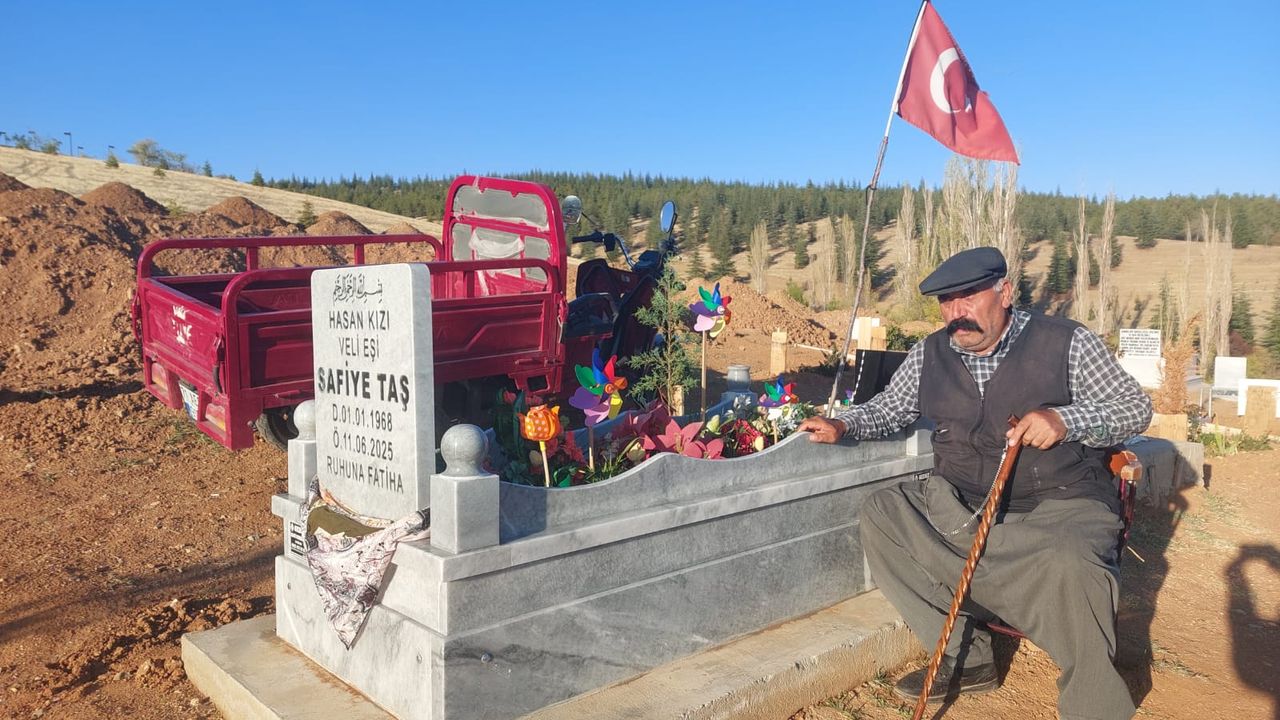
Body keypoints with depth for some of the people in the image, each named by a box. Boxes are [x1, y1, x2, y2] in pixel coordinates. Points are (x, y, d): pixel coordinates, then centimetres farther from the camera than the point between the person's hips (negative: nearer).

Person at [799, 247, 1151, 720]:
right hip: (960, 506, 5)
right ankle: (967, 657, -7)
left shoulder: (1066, 342, -3)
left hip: (1058, 505, -4)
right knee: (879, 514, -16)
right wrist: (844, 425, -2)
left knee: (1070, 566, -37)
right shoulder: (929, 354, 7)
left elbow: (1136, 407, -1)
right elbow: (889, 408, 19)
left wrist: (1064, 420, -20)